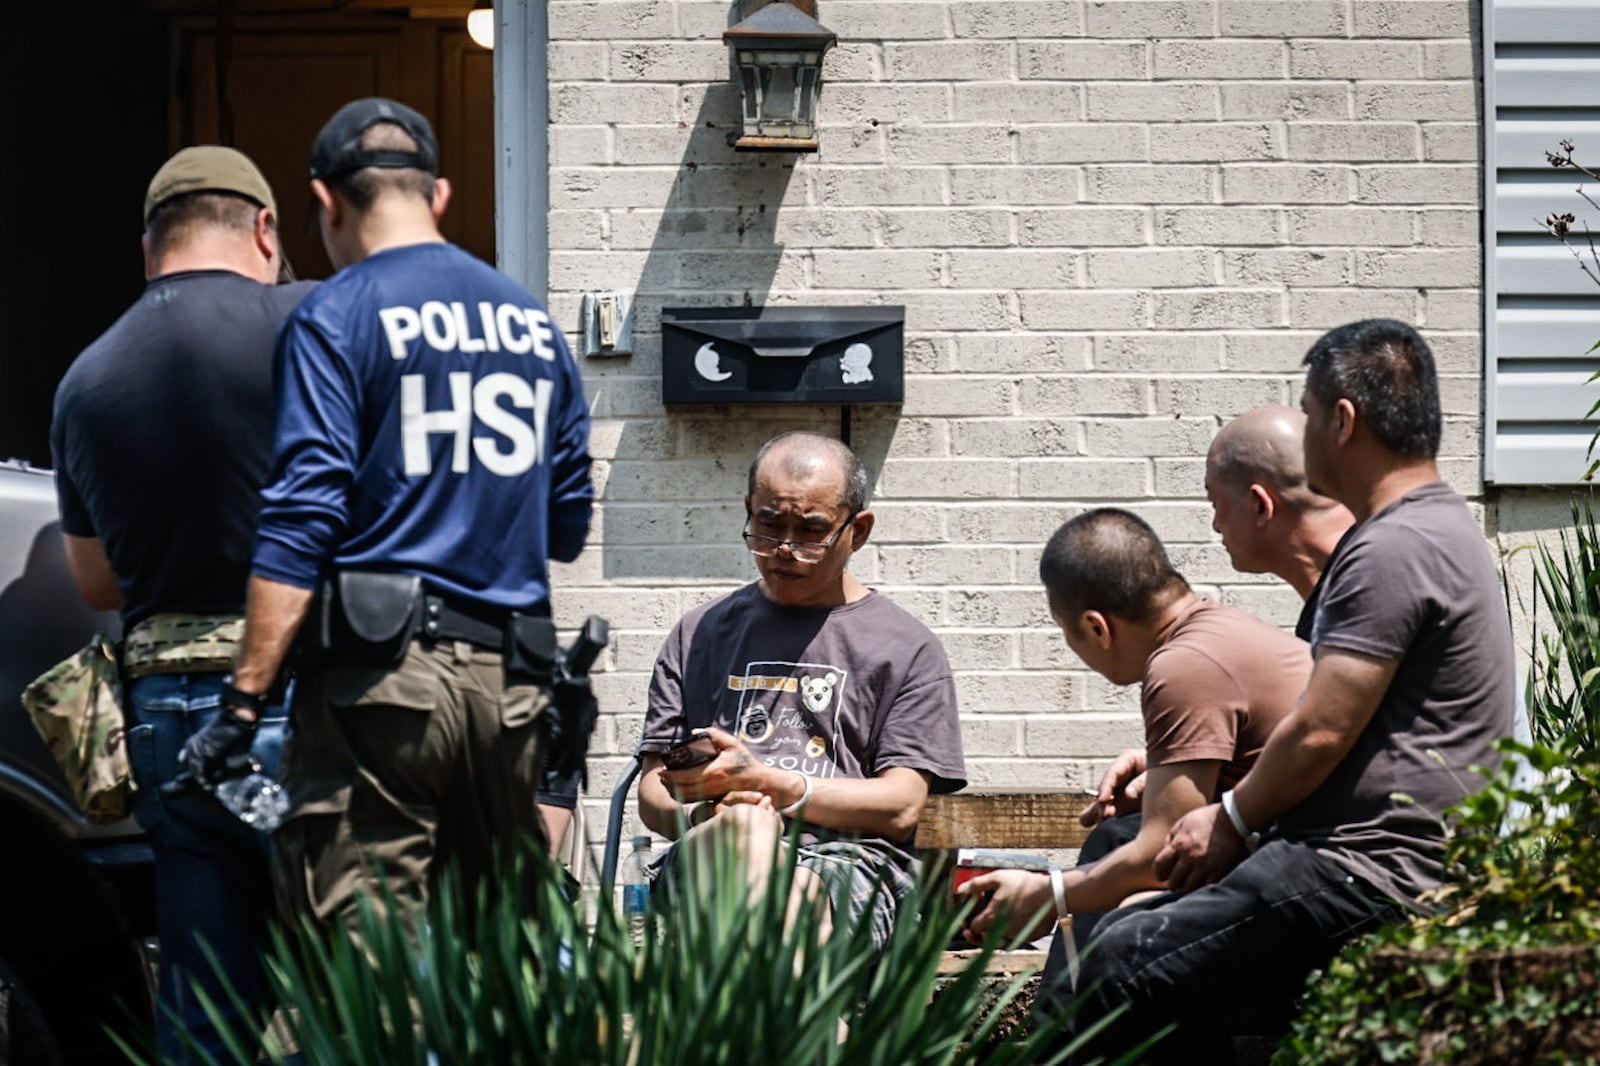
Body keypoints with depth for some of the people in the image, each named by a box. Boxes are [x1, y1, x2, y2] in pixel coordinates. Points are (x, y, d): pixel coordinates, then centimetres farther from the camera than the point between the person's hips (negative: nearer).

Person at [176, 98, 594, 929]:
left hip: (382, 674, -6)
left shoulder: (334, 321, -2)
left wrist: (244, 700, -12)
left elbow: (301, 521, -11)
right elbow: (568, 525, 19)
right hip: (513, 684, 6)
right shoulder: (533, 324, 16)